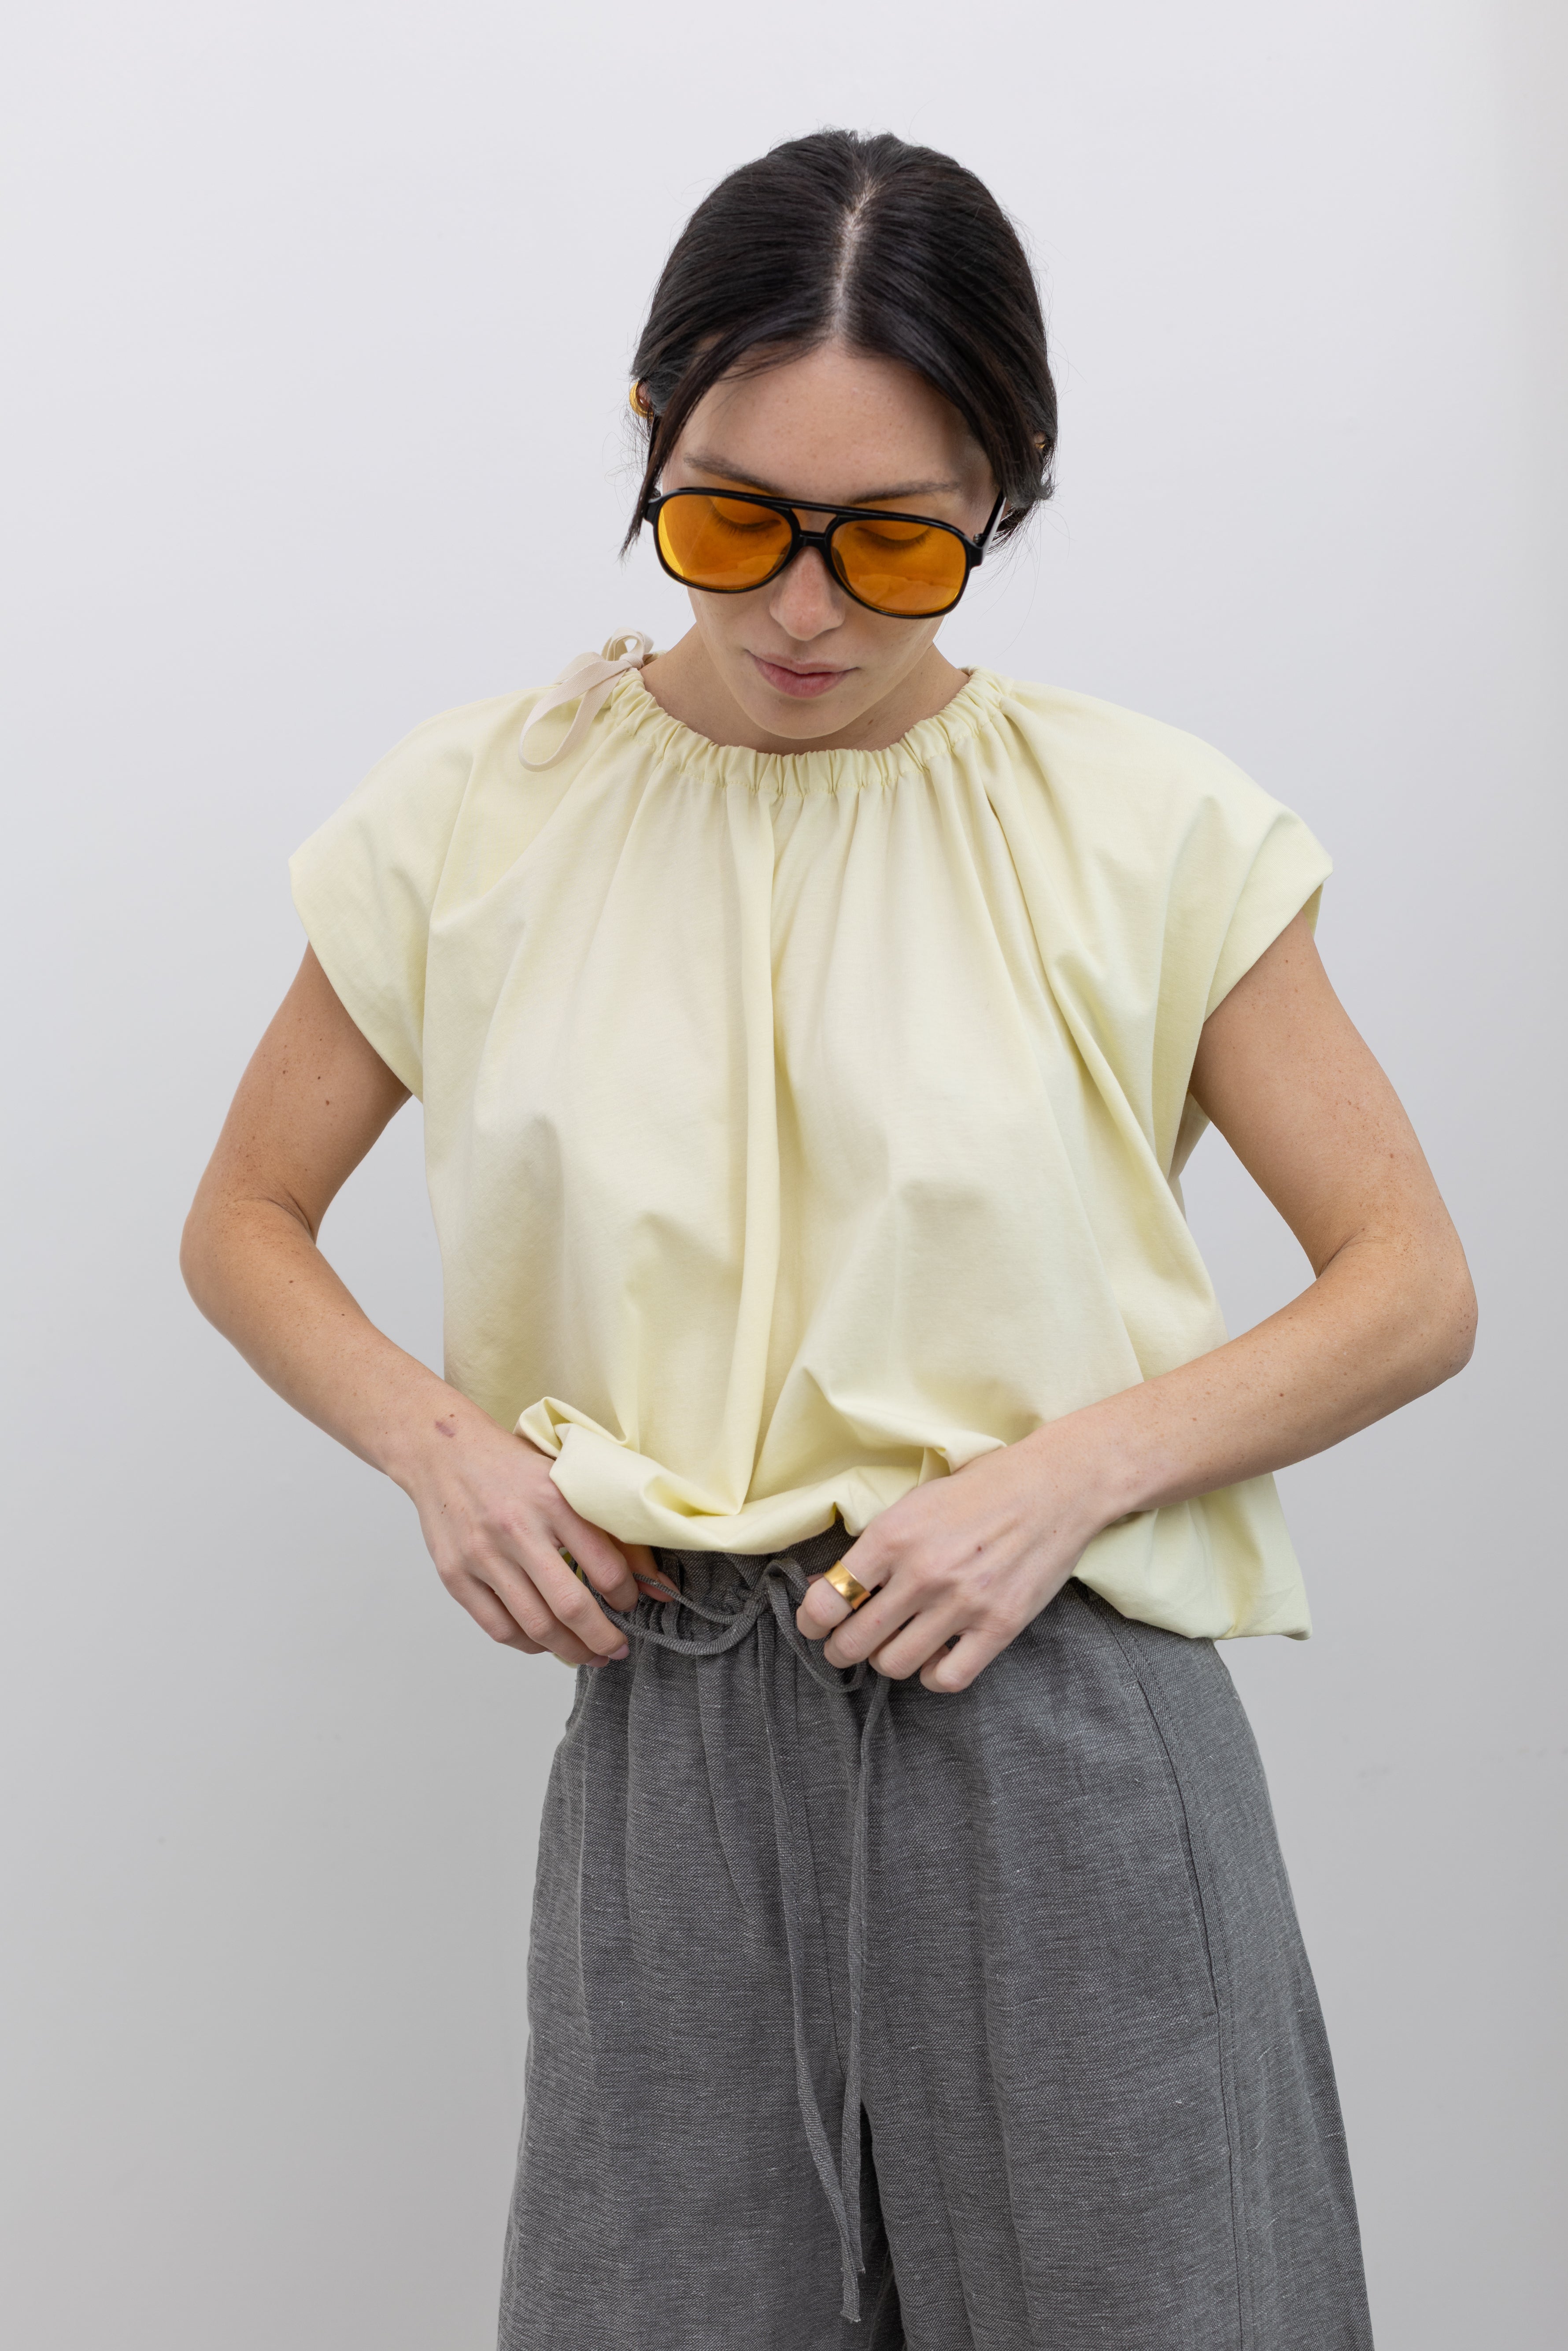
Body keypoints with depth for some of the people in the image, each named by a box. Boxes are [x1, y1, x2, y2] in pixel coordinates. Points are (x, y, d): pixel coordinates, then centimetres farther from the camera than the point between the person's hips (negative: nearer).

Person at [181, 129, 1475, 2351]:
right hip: (667, 1759, 2)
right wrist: (436, 1439, -7)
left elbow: (1413, 1287, 1)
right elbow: (244, 1221, 13)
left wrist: (1075, 1469, -14)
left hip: (1065, 1751, -1)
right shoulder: (481, 816, 2)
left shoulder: (1147, 830, -3)